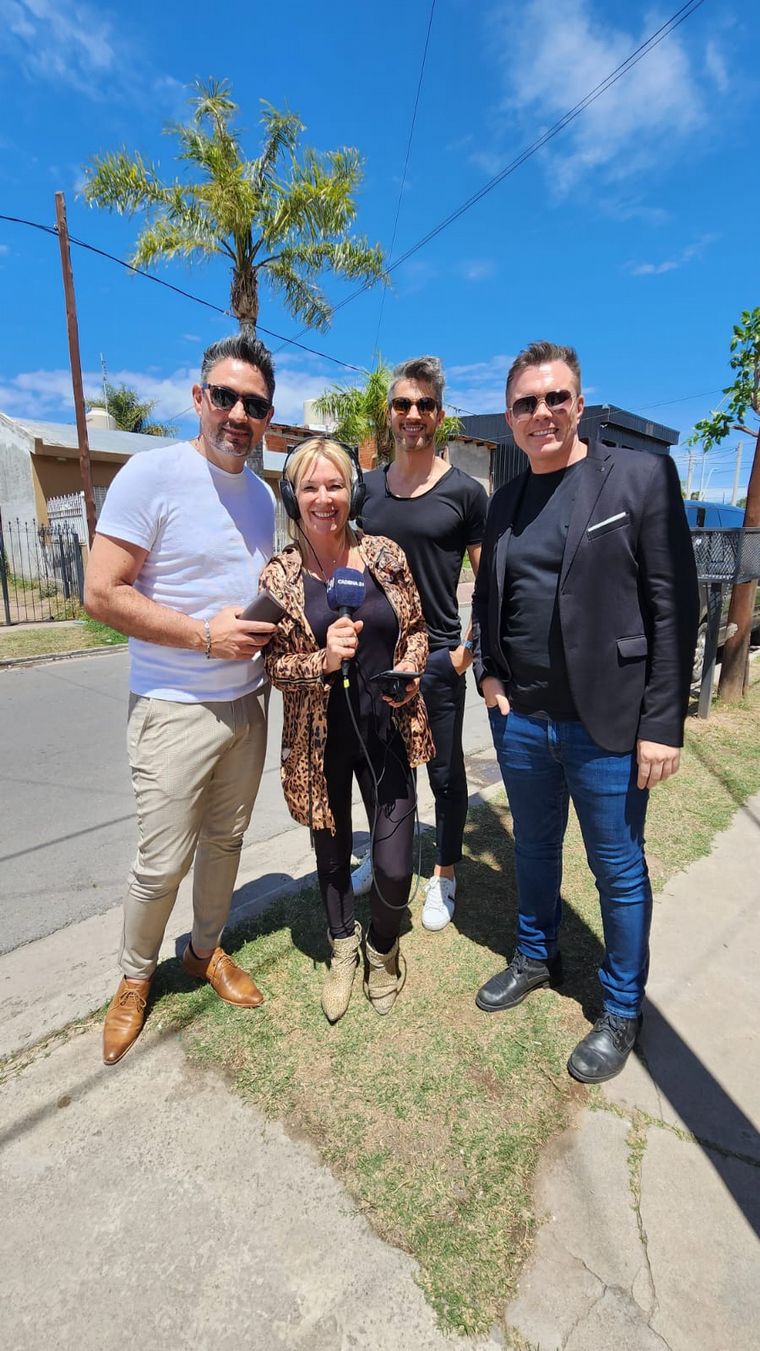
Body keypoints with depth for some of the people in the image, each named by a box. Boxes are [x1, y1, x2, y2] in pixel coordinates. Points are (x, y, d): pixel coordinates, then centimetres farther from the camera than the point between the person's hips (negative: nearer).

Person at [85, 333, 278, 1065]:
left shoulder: (262, 495, 8)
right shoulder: (151, 473, -12)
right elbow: (102, 594, -16)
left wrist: (269, 627, -1)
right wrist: (205, 634, -21)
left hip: (247, 702, 6)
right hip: (174, 709, -6)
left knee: (226, 841, 17)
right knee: (163, 861, 5)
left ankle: (206, 949, 41)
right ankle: (134, 977, 33)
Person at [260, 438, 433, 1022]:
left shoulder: (385, 555, -2)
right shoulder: (279, 576, -5)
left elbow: (417, 627, 8)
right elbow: (275, 665, -4)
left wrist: (409, 668, -11)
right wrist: (324, 659, -22)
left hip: (387, 731, 0)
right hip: (321, 739, 0)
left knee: (395, 868, 0)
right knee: (332, 854, 18)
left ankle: (384, 947, 36)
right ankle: (343, 948, 48)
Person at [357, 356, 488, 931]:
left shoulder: (465, 491, -5)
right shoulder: (367, 488, 7)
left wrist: (470, 648, -11)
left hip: (438, 657, -4)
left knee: (445, 774, 9)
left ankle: (445, 875, 29)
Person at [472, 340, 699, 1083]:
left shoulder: (641, 475, -5)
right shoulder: (506, 500, 10)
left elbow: (673, 608, -10)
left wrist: (662, 724, -13)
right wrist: (486, 672, 1)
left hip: (605, 723, -4)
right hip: (519, 718, 5)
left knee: (618, 870, 11)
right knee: (534, 848, 21)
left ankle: (621, 1009, 35)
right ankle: (536, 958, 45)